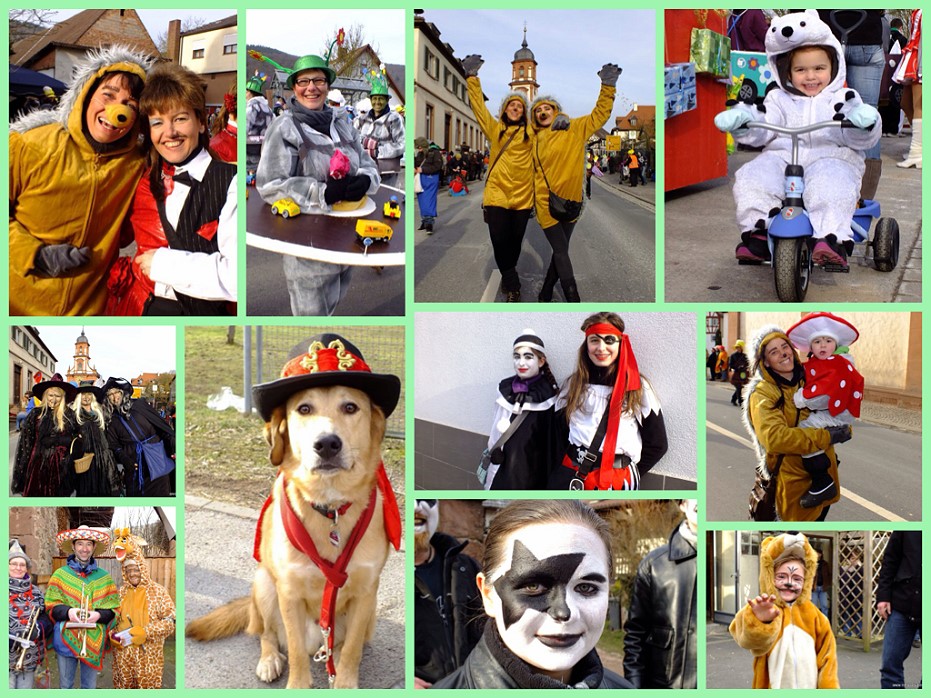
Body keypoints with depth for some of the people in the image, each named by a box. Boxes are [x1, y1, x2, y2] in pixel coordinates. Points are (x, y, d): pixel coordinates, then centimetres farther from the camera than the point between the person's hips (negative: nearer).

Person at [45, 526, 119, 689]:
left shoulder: (104, 577, 7)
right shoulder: (60, 574, 4)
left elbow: (114, 608, 4)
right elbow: (51, 605, 0)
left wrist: (99, 615, -16)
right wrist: (68, 611, -19)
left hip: (94, 640, 1)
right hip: (66, 639, -1)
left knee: (89, 687, 11)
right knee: (66, 686, 9)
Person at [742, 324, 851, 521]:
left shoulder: (808, 380, 7)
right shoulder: (762, 393, -15)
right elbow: (774, 438, -29)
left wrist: (844, 430, -13)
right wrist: (825, 437, -29)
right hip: (795, 481, -6)